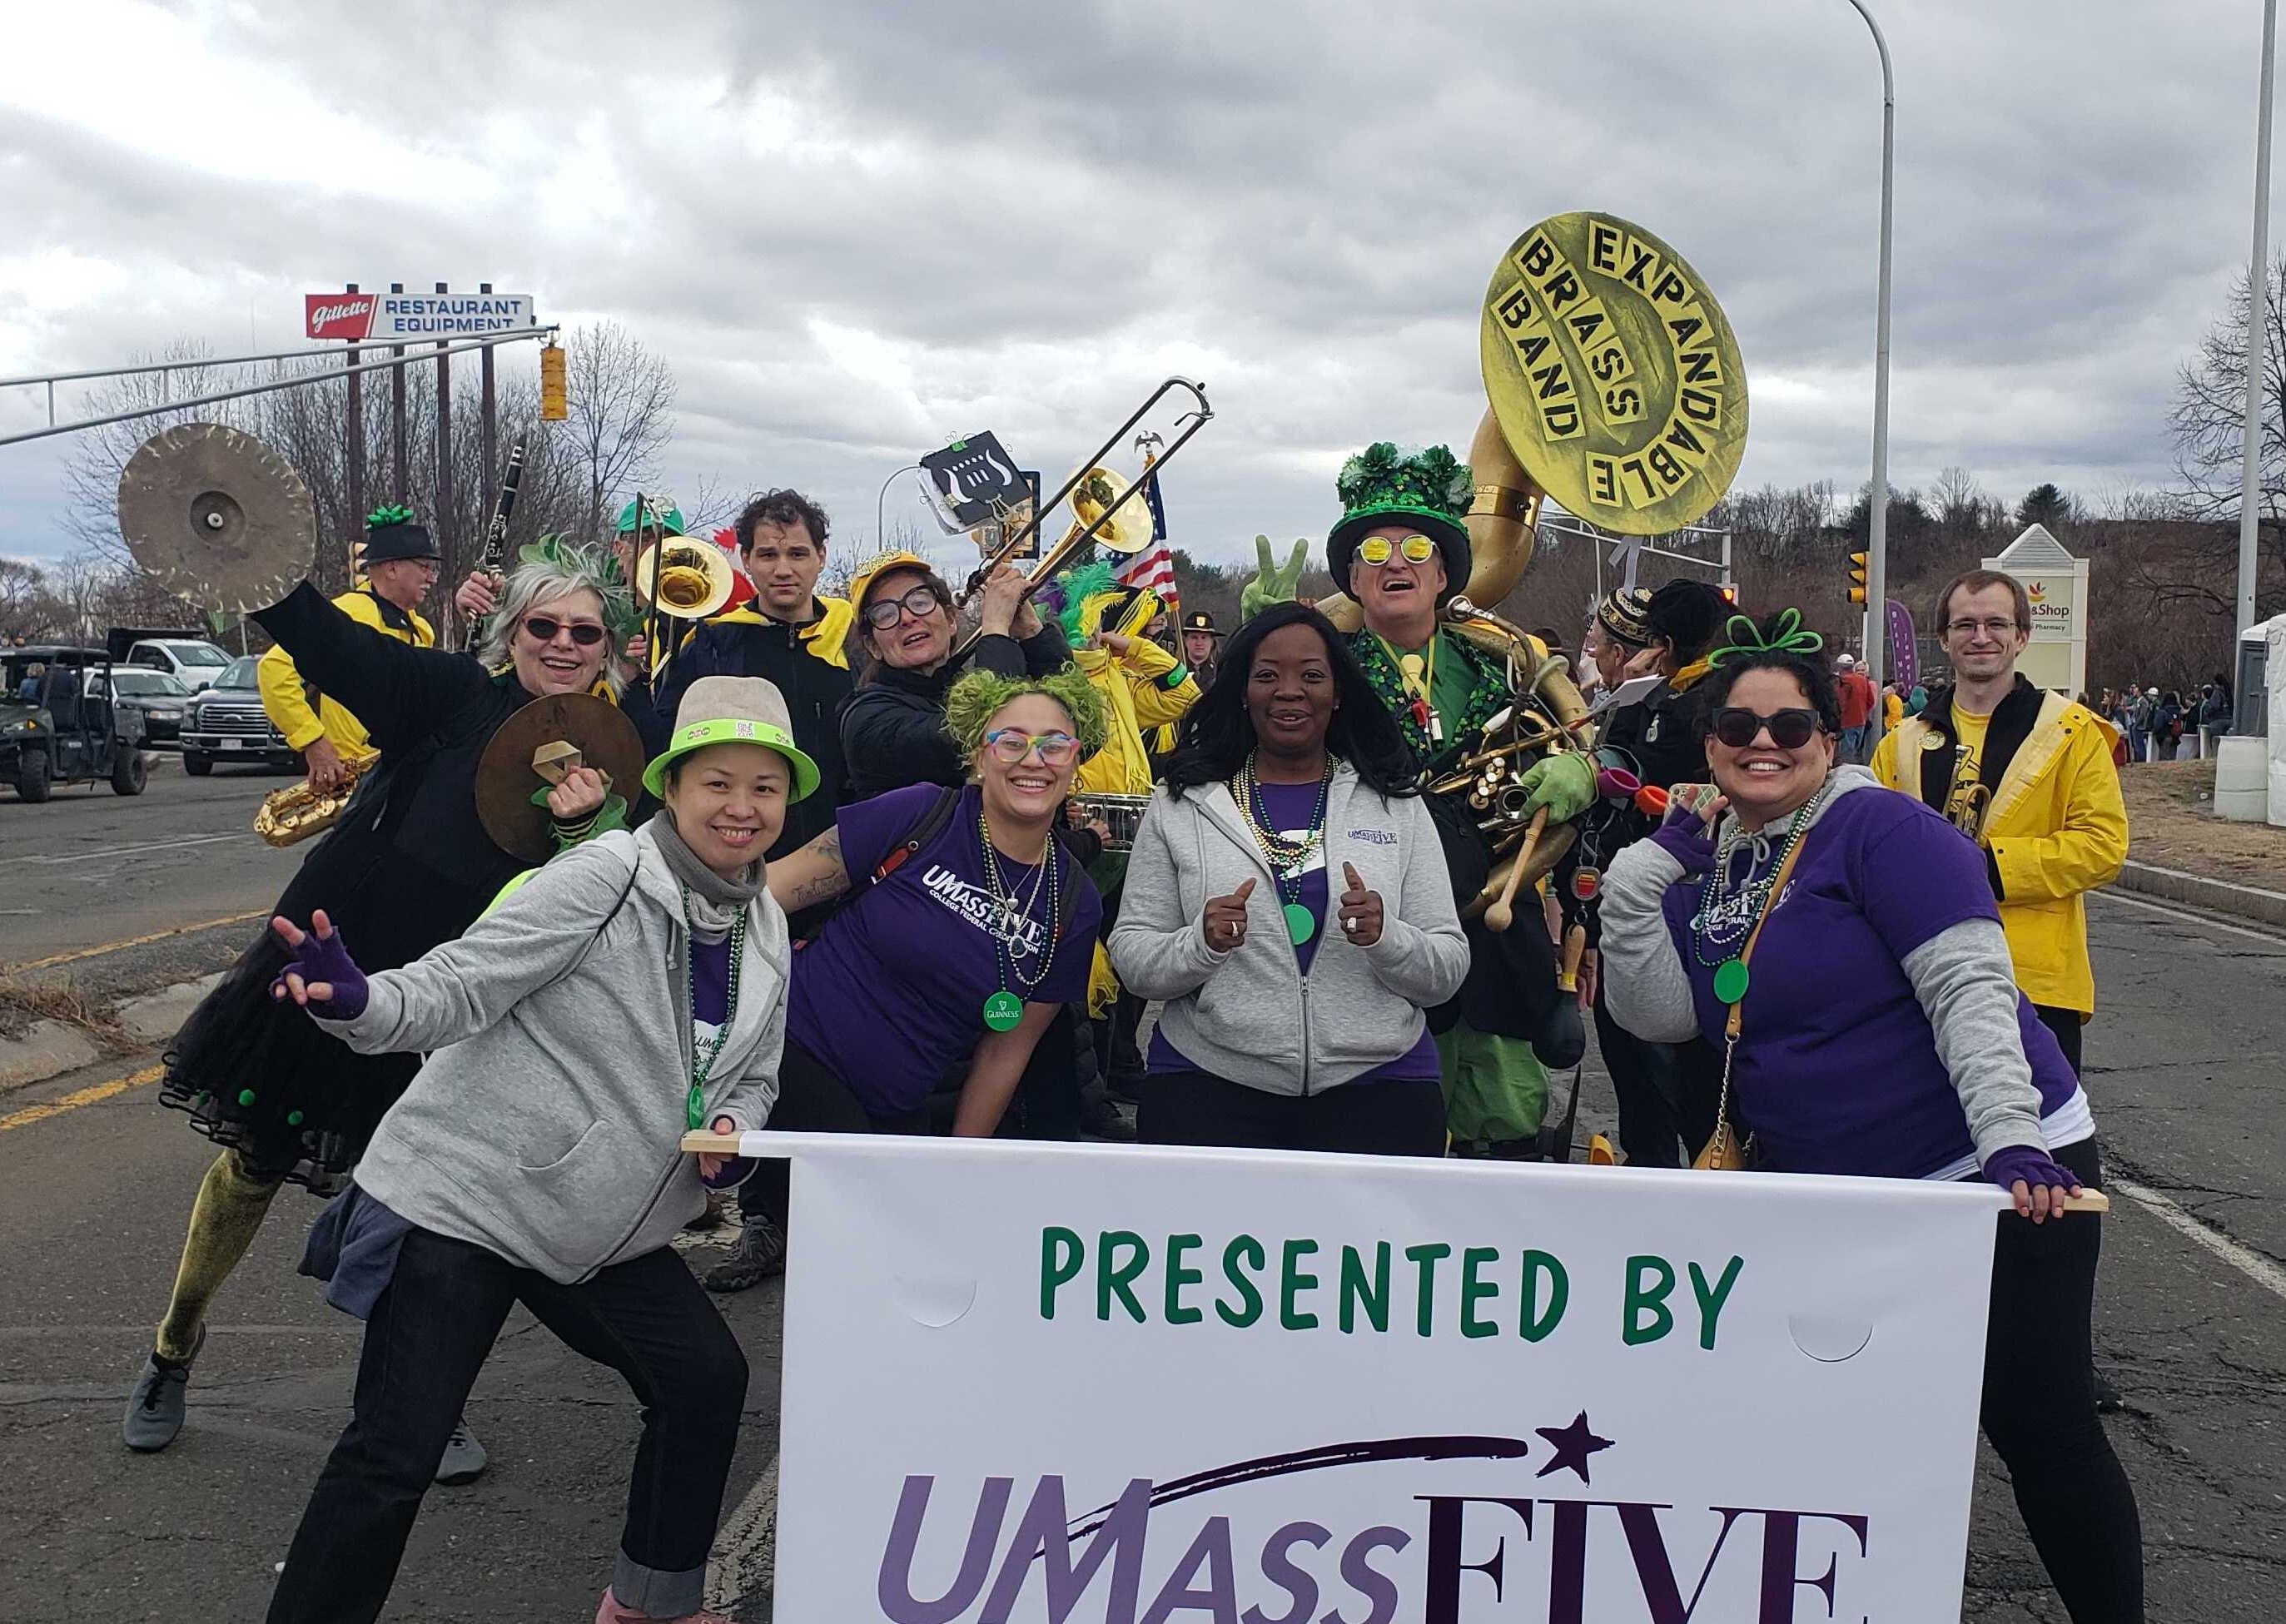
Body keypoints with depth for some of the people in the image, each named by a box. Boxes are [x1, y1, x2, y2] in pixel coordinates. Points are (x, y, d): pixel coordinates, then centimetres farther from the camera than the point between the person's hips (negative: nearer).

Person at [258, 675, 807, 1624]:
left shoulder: (766, 931, 4)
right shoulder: (606, 878, -19)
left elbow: (752, 1078, 14)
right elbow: (457, 987, -23)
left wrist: (732, 1132, -8)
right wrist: (356, 1002, -42)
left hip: (606, 1230, 7)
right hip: (464, 1196, -7)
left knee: (707, 1379, 10)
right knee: (393, 1455, -9)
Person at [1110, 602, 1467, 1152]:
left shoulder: (1397, 806, 8)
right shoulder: (1181, 804, 6)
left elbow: (1447, 972, 5)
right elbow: (1131, 958, 3)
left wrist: (1386, 938, -15)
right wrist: (1202, 944, -17)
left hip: (1377, 1085, 1)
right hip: (1208, 1082, -1)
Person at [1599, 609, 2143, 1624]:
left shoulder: (1880, 829, -13)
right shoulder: (1711, 862, 8)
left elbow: (1969, 986, -20)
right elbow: (1659, 1014, 1)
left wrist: (2013, 1138, -29)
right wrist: (1643, 872, -7)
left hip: (1989, 1175, -7)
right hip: (1829, 1202, 7)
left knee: (2039, 1426, -2)